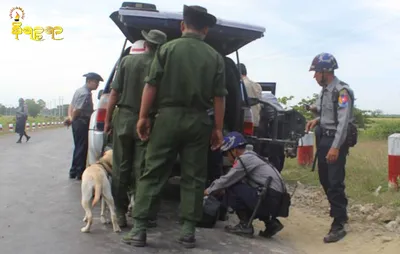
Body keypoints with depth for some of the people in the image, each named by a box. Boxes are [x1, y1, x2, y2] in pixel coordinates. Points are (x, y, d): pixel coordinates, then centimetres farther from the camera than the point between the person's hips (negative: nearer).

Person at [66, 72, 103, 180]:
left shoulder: (79, 90, 16)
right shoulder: (86, 93, -18)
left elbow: (71, 105, 13)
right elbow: (77, 110, -21)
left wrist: (70, 117, 1)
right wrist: (72, 119, -5)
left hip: (77, 122, 10)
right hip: (82, 122, -10)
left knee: (78, 147, 16)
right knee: (82, 148, -2)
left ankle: (73, 172, 22)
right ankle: (80, 173, 5)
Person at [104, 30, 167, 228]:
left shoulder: (127, 60, 0)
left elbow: (115, 93, -2)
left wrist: (108, 119, 5)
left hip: (124, 118, 1)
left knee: (121, 168, 9)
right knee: (142, 170, 6)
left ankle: (120, 213, 13)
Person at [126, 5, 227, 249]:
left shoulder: (168, 48, 2)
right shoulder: (215, 57, 6)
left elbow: (151, 86, -3)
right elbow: (219, 96, 2)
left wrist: (143, 116, 1)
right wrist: (218, 128, 6)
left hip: (168, 117, -1)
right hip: (198, 121, 1)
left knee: (153, 174, 4)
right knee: (193, 177, 8)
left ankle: (139, 229, 5)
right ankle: (188, 231, 11)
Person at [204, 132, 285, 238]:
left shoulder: (244, 159, -10)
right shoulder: (251, 157, 17)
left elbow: (226, 180, -5)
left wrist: (208, 191, 10)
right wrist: (214, 189, 23)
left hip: (269, 200, -9)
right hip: (276, 202, 9)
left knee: (232, 189, -6)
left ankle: (245, 225, 1)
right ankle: (271, 222, 16)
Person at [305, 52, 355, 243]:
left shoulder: (342, 91, -17)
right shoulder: (324, 90, 11)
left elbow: (343, 121, -22)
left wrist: (336, 147, -27)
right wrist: (317, 120, 4)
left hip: (337, 140, -9)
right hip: (324, 138, 9)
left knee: (335, 183, -6)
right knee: (324, 179, 15)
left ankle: (338, 225, 3)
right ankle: (340, 213, 33)